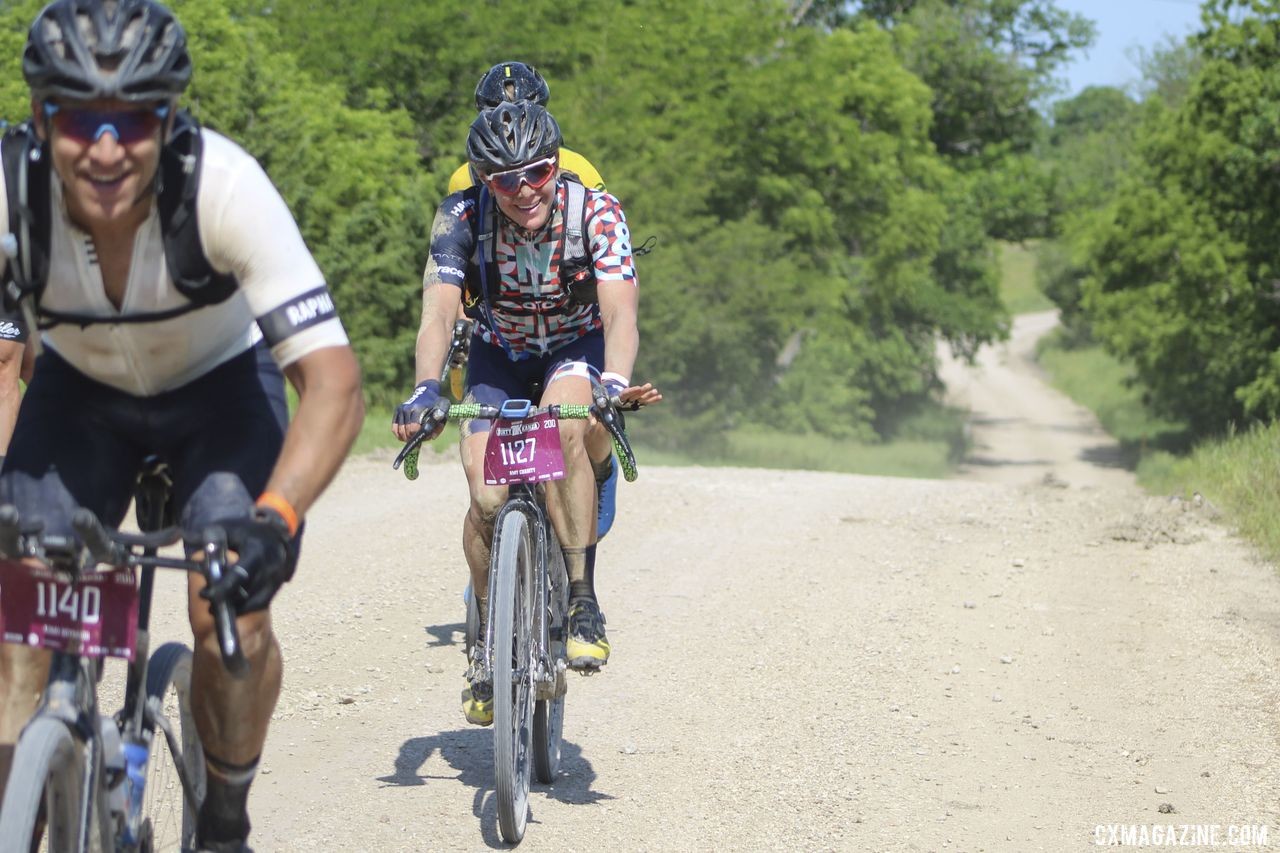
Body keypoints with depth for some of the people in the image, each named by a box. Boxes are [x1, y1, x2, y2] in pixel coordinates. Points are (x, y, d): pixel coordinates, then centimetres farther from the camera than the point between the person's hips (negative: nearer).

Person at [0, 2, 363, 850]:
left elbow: (333, 381, -39)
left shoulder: (224, 185, -36)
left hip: (220, 385, -2)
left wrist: (274, 518, -54)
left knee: (233, 616, -19)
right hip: (80, 391, 2)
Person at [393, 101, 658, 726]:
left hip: (578, 349, -1)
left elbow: (620, 311, -37)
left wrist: (615, 380, -58)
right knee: (488, 497, -20)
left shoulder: (597, 212, -27)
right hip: (499, 356, 1)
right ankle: (487, 639, 4)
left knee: (563, 431, -36)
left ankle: (582, 604, -28)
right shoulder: (462, 217, -24)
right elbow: (439, 312, -34)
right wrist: (425, 389, -53)